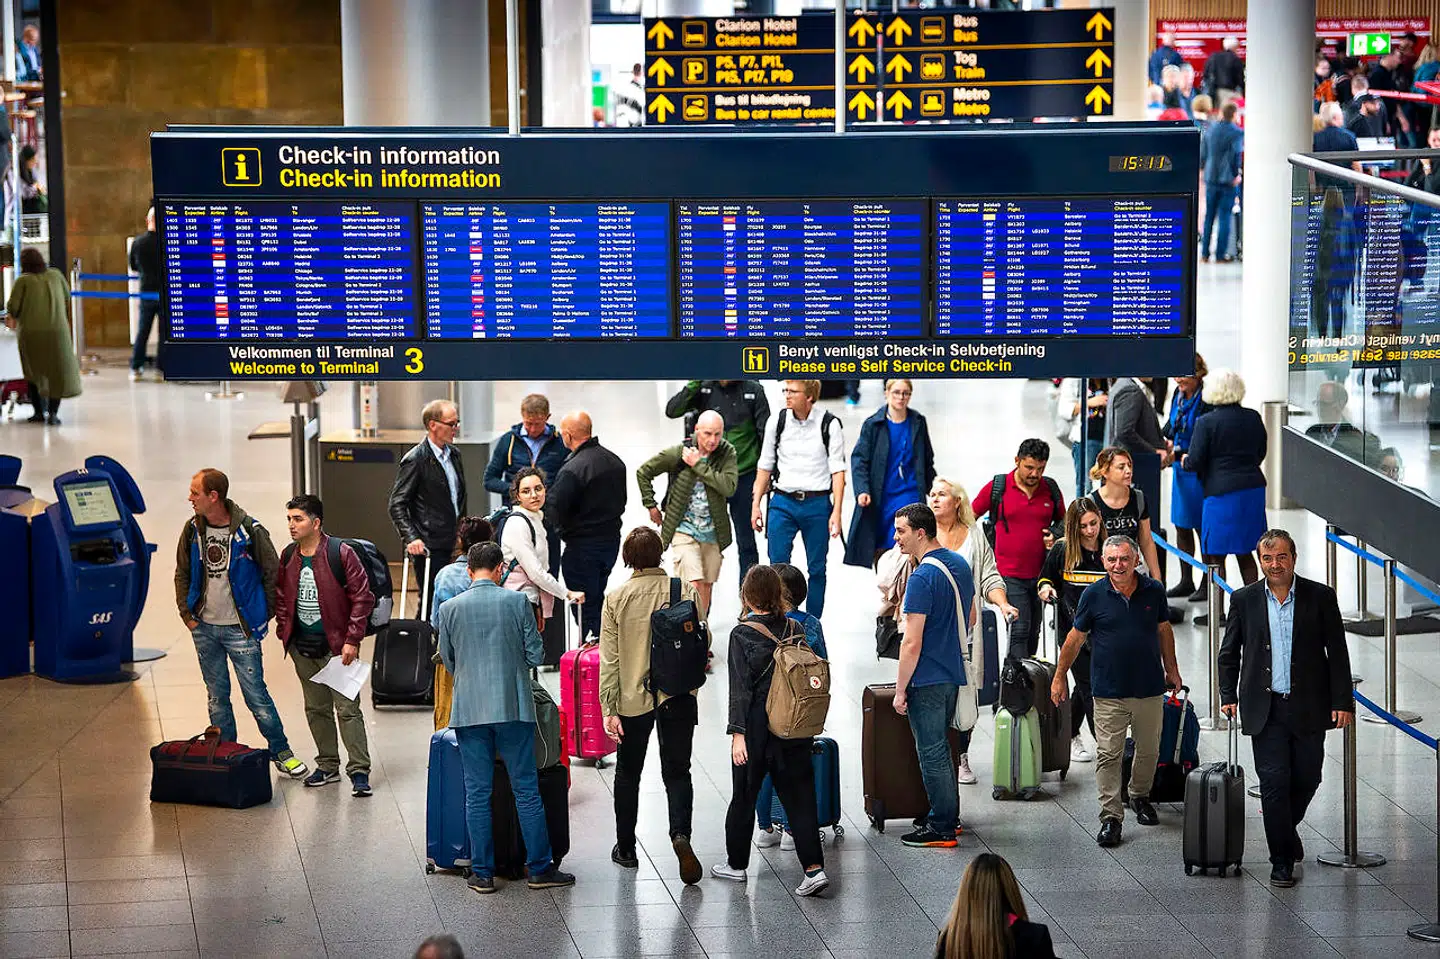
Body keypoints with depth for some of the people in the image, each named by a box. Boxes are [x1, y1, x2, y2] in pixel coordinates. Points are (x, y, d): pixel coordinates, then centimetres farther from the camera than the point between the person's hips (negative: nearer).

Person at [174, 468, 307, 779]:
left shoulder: (249, 531, -12)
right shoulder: (193, 530, 2)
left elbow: (272, 575, -3)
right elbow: (182, 575, 14)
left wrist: (262, 618, -1)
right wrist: (187, 614, 6)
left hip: (240, 630, -5)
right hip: (204, 629, 5)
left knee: (256, 695, -3)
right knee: (217, 698, 11)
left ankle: (281, 752, 10)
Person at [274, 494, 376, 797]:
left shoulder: (341, 554, -11)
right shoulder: (288, 558, 6)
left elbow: (362, 597, -10)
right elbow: (281, 597, 19)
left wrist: (351, 640, -14)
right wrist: (283, 631, 7)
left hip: (335, 646, -6)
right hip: (302, 647, 6)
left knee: (347, 709, -6)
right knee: (316, 709, 13)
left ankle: (359, 770, -1)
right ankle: (328, 766, 25)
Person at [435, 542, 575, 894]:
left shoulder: (450, 608, -1)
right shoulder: (516, 602, -5)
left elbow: (448, 661, 10)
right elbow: (535, 655, -1)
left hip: (469, 709, 1)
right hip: (513, 706, -1)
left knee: (477, 794, 6)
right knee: (526, 789, 6)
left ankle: (482, 873, 7)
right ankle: (540, 868, 8)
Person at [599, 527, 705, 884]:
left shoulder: (616, 599, -8)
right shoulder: (686, 592, -7)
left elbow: (609, 660, -8)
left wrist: (609, 708, -5)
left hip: (632, 698, 0)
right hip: (678, 695, 0)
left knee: (628, 773, 16)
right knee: (677, 771, 7)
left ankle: (626, 849, 24)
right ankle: (681, 834, -18)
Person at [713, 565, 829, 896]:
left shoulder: (742, 634, -12)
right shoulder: (795, 629, 1)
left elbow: (741, 688, -14)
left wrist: (737, 732, -13)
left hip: (757, 728, -4)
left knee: (744, 795, 13)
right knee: (800, 795, 5)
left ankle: (736, 864, 25)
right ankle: (814, 867, -6)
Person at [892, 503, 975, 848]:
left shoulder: (922, 578, -22)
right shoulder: (960, 564, 6)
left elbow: (912, 644, -22)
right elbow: (970, 618, 18)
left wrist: (900, 690, -15)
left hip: (927, 679, -9)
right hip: (954, 674, 9)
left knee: (931, 752, 0)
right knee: (939, 747, 20)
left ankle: (941, 829, 6)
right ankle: (949, 816, 28)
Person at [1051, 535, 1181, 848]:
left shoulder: (1154, 591, 0)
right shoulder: (1094, 595, -5)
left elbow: (1163, 630, 14)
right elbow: (1076, 637, 3)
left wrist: (1171, 669, 20)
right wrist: (1059, 676, 7)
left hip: (1149, 688, 2)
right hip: (1109, 690, -2)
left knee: (1149, 750, 13)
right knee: (1108, 754, -5)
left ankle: (1140, 796, 37)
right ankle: (1111, 817, -1)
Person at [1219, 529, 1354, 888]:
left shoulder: (1320, 597, -1)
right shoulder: (1245, 599, 3)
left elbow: (1337, 653, 0)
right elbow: (1229, 653, 12)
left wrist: (1342, 702, -5)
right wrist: (1228, 696, 4)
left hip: (1308, 708, 0)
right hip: (1266, 709, 0)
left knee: (1307, 778, 9)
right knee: (1274, 782, -5)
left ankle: (1287, 826, 40)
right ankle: (1282, 861, 4)